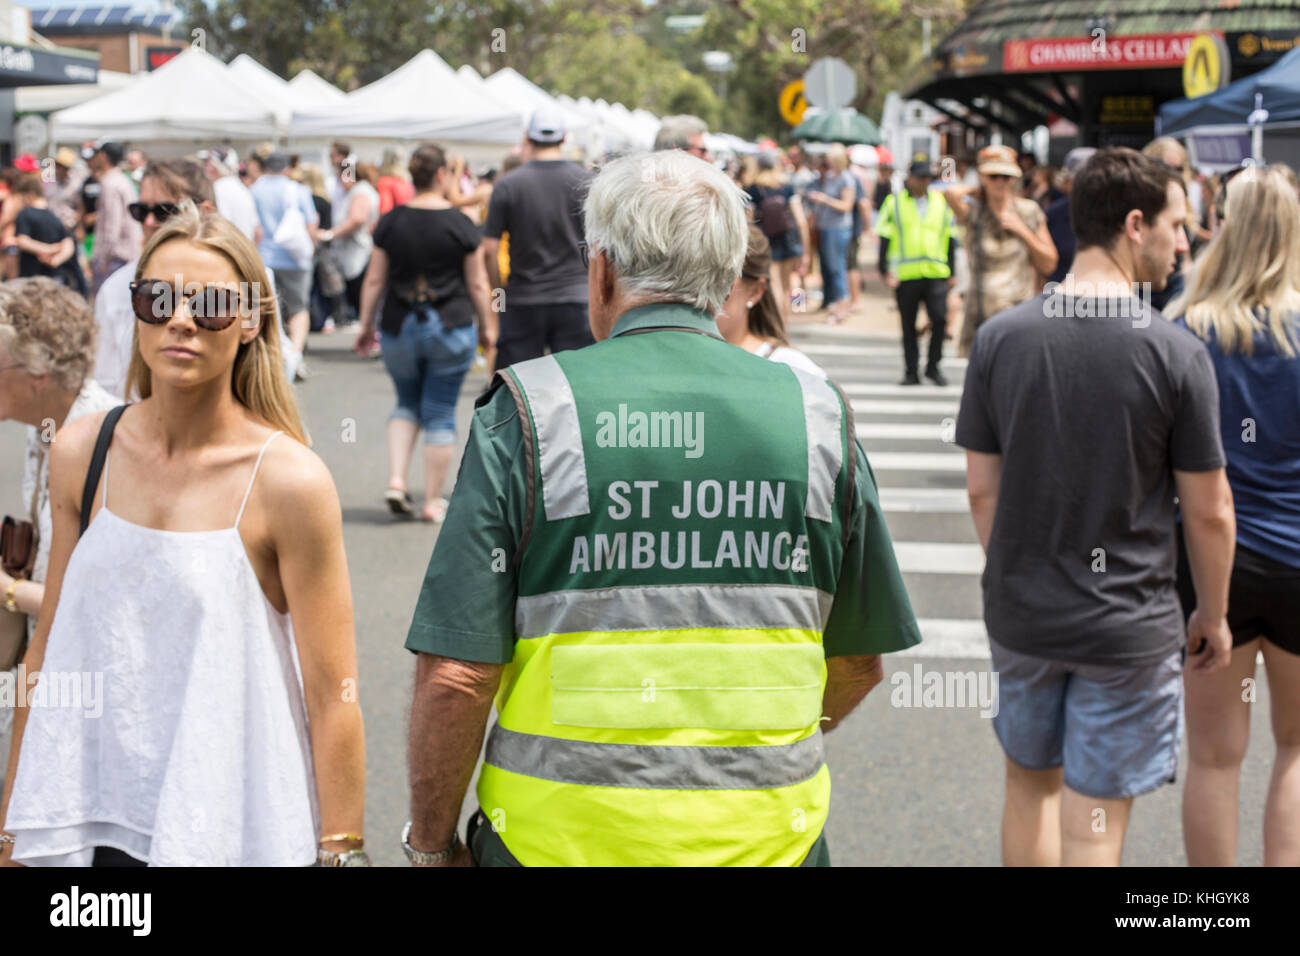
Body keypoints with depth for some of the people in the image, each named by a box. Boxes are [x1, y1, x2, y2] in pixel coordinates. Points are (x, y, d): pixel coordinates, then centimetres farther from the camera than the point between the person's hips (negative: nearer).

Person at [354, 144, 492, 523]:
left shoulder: (390, 222, -1)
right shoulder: (460, 224, -7)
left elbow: (374, 281, 3)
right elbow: (477, 284, -3)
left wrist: (366, 325, 13)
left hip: (399, 327, 3)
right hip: (451, 328, -3)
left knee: (407, 404, 21)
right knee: (440, 414, 5)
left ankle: (396, 480, 4)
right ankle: (433, 501, 8)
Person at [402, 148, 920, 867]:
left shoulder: (524, 415, -8)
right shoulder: (815, 416, 0)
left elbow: (456, 671, -11)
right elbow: (859, 661, 8)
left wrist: (432, 842, 2)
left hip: (562, 835, -2)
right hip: (766, 835, 2)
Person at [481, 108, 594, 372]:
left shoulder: (507, 185, -3)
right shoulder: (586, 181, -2)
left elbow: (489, 249, -5)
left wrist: (499, 290, 8)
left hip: (522, 302, 0)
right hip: (574, 298, 0)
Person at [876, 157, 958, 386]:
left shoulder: (941, 202, 11)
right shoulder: (894, 203, 5)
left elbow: (950, 239, 16)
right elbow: (885, 238, 5)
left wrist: (951, 272, 12)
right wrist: (885, 271, -3)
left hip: (936, 273, 1)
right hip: (905, 275, -1)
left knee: (940, 319, -12)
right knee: (908, 326, 6)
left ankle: (933, 366, 5)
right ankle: (911, 372, 15)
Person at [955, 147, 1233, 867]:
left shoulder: (1000, 337, -5)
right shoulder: (1176, 354, -15)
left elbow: (981, 489, 1)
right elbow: (1208, 511, -8)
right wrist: (1213, 616, 7)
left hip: (1021, 614, 4)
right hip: (1128, 626, -3)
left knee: (1030, 784, 23)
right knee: (1095, 827, 6)